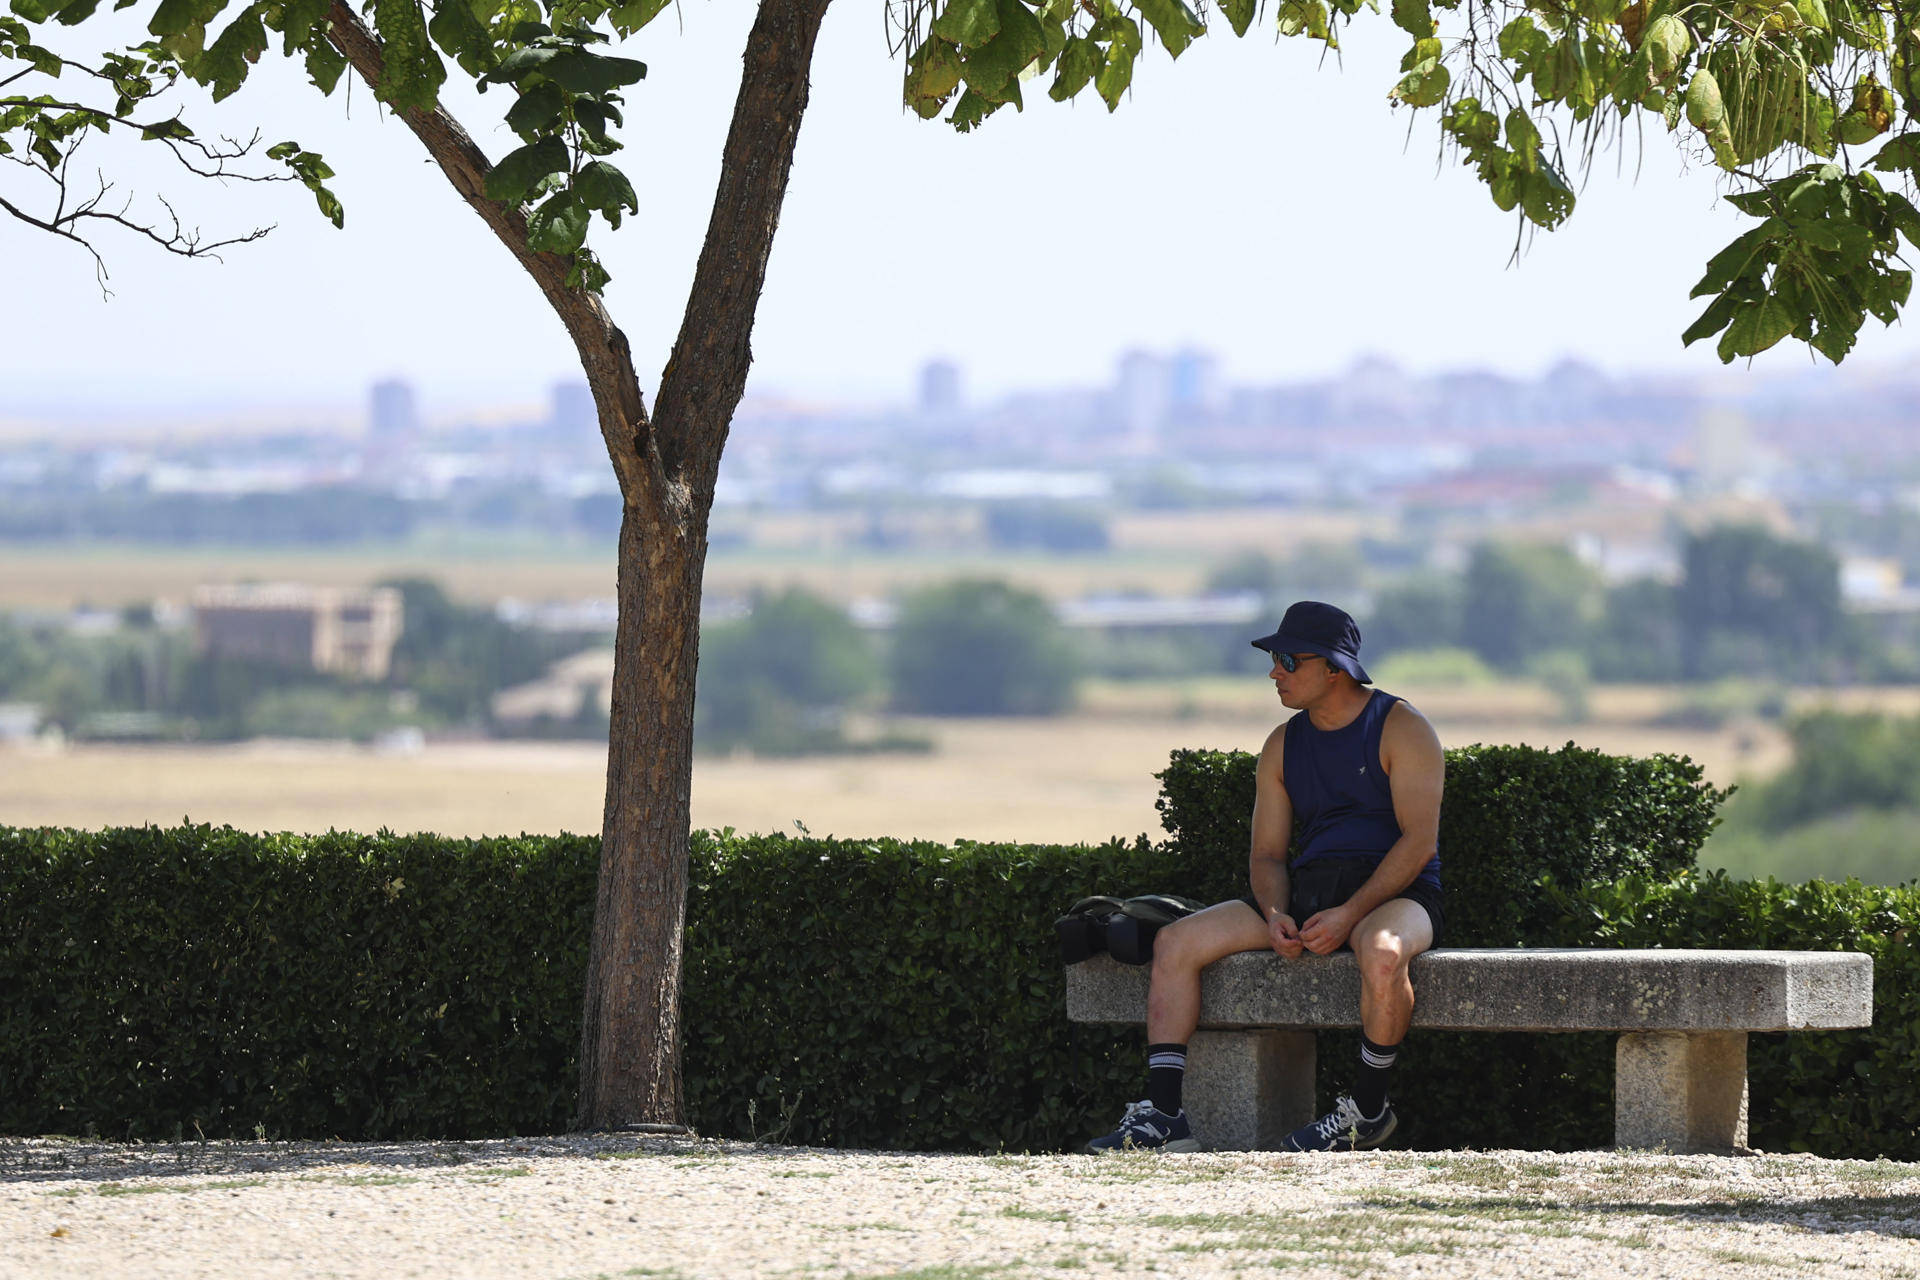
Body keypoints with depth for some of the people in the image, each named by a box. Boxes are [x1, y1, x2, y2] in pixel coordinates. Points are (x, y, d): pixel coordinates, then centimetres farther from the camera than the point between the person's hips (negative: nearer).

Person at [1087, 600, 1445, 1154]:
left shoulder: (1402, 729, -5)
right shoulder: (1283, 745, 14)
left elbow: (1420, 842, -13)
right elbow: (1267, 854, 14)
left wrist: (1349, 914, -23)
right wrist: (1274, 915, -10)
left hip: (1396, 893, -6)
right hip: (1308, 889, 6)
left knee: (1382, 953, -43)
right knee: (1175, 942, -11)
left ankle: (1368, 1108, -21)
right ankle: (1163, 1114, -17)